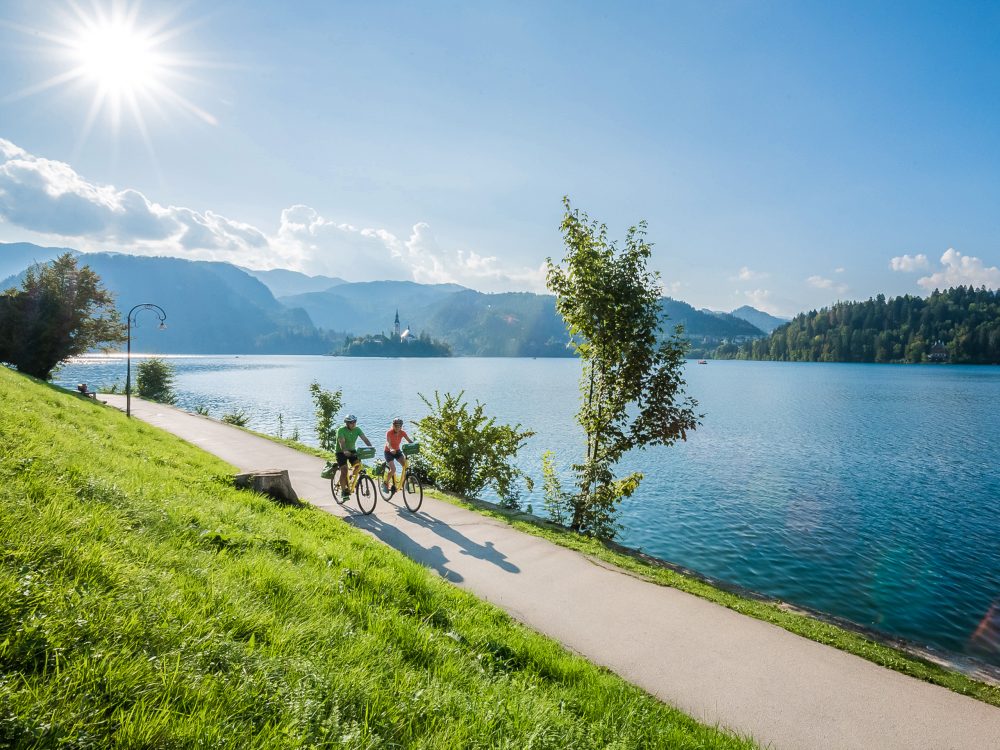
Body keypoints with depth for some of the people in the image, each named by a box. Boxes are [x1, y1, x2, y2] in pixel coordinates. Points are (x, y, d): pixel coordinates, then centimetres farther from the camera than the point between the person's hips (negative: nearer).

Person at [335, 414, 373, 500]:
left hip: (352, 450, 4)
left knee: (358, 464, -20)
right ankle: (343, 491, -2)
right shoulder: (341, 430, -21)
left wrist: (371, 447, -36)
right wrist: (345, 451, -54)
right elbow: (342, 442, -35)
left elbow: (365, 439, -18)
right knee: (344, 470, -15)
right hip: (341, 452, -4)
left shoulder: (357, 429, -8)